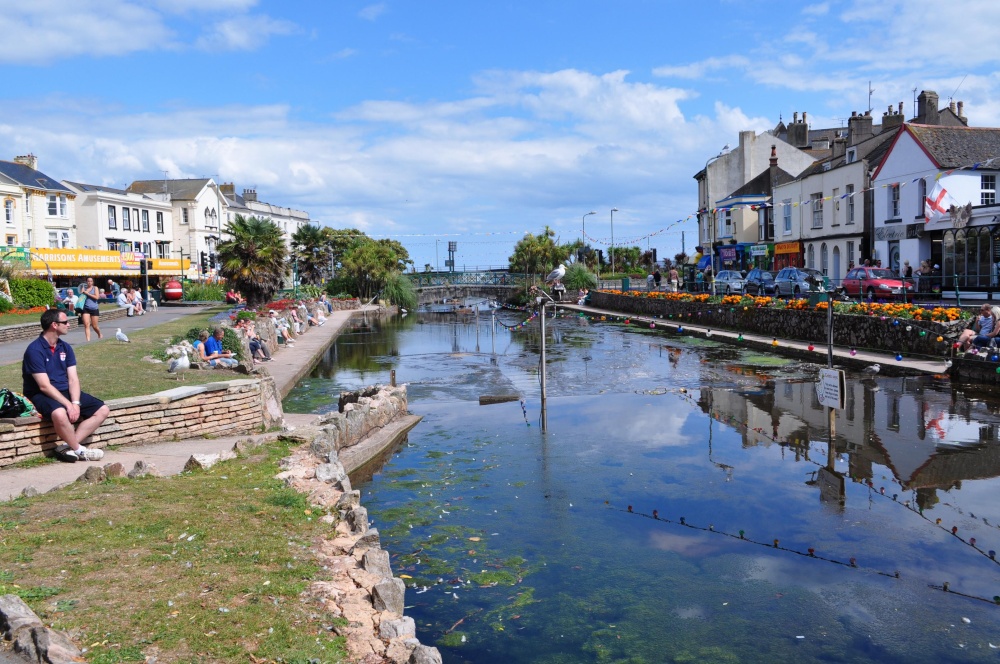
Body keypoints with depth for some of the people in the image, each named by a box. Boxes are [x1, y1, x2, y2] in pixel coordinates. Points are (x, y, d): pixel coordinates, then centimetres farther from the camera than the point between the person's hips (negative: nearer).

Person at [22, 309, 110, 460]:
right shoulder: (35, 350, -15)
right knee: (60, 413, -40)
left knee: (103, 410, -5)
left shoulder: (65, 347, 6)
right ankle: (79, 450, -16)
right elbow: (44, 386, -20)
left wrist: (75, 403, -16)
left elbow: (73, 379, 0)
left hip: (65, 391, 8)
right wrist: (68, 405, -26)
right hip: (42, 395, -8)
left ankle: (68, 446, -14)